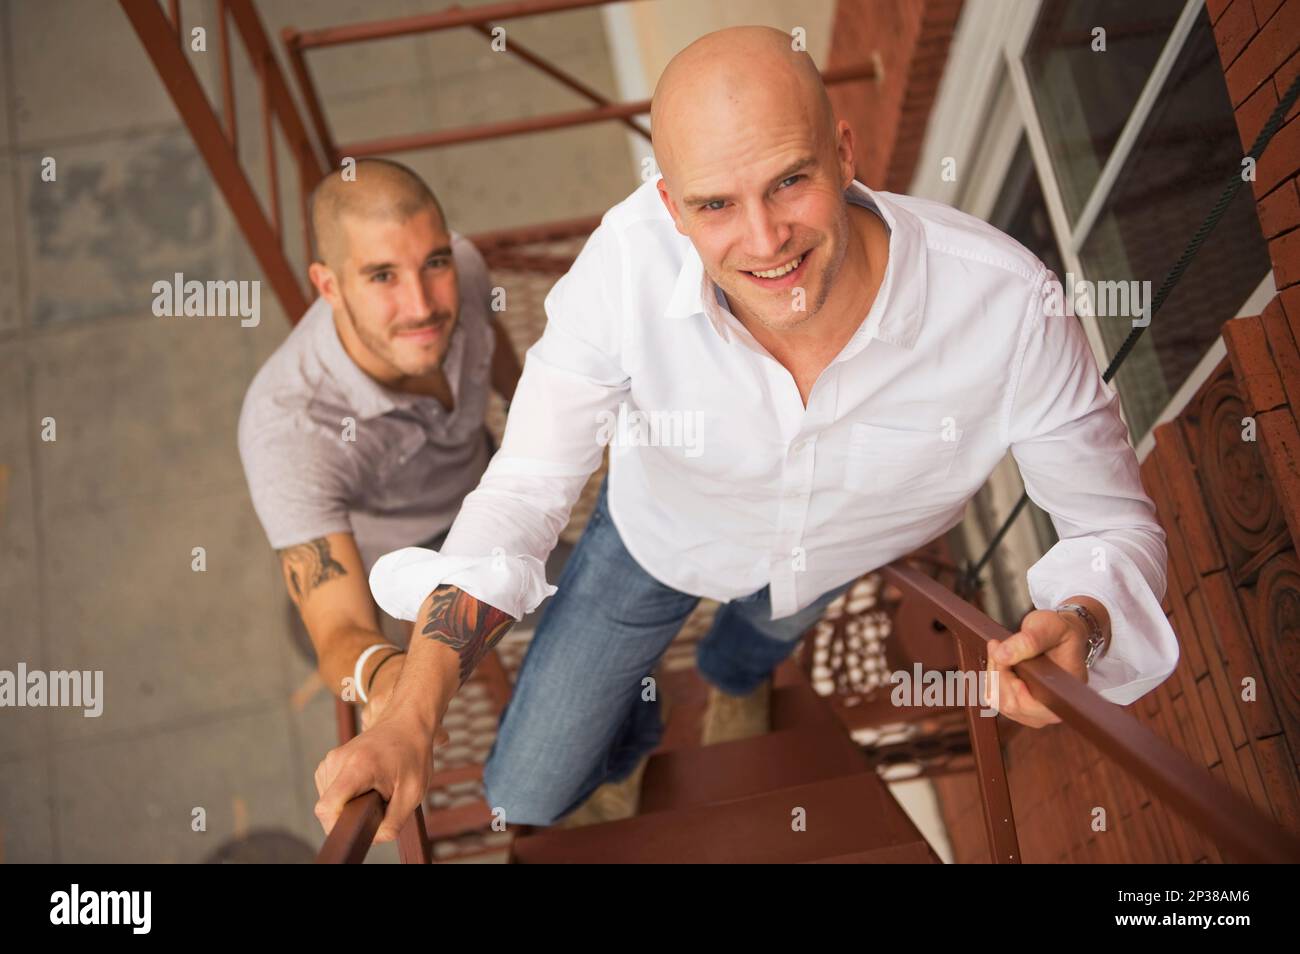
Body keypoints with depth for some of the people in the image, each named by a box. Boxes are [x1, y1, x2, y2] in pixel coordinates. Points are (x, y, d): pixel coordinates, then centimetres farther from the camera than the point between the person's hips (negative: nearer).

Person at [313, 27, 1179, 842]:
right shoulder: (630, 260, -38)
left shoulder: (1008, 306, -38)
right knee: (520, 803, 10)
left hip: (853, 546, 1)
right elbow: (522, 494, -29)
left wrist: (1079, 626, -47)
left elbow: (1115, 525, -23)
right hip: (663, 533, 0)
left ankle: (746, 647, 76)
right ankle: (627, 717, 43)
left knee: (770, 622, 38)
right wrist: (410, 724, -39)